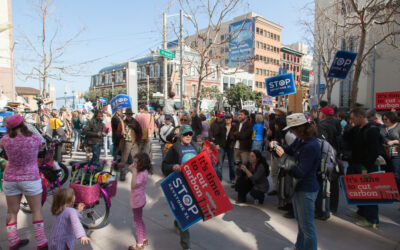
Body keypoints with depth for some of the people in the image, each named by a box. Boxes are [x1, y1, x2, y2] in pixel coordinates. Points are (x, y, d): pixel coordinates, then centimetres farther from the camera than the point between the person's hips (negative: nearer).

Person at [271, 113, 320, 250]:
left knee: (307, 225, 6)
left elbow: (300, 172, -27)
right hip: (298, 187, 10)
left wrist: (283, 156, -23)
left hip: (306, 190, -10)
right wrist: (277, 145, -2)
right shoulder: (300, 140, 2)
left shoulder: (311, 146, -27)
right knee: (300, 221, 26)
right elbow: (289, 150, 18)